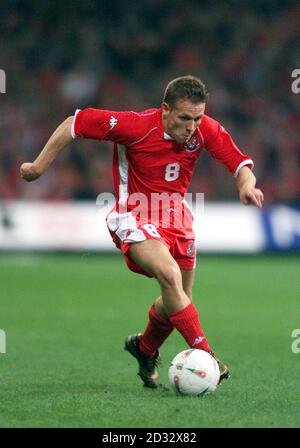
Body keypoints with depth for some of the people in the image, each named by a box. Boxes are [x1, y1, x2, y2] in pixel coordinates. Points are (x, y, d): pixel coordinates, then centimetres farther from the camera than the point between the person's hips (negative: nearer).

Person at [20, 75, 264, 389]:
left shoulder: (206, 129, -11)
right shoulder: (136, 126, -24)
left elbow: (240, 163, -2)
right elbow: (76, 123, -16)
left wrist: (246, 184, -27)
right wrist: (40, 165, -10)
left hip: (177, 218, 6)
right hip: (135, 218, -6)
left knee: (178, 300, 12)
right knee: (169, 275, -31)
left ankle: (145, 349, 42)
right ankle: (203, 353, -28)